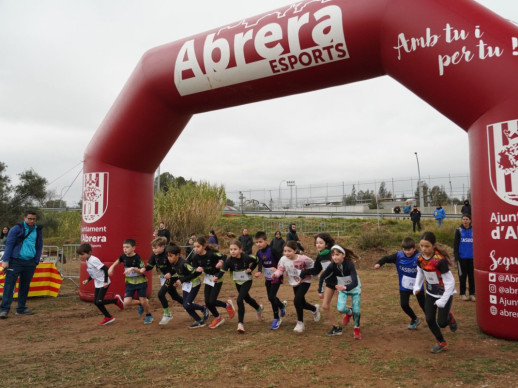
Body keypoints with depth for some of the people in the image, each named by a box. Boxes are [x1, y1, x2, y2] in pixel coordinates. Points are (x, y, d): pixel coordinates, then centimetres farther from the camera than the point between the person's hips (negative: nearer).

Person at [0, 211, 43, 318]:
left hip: (30, 263, 5)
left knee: (25, 286, 11)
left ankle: (21, 308, 20)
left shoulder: (38, 231, 10)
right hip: (15, 261, -4)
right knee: (9, 284, -6)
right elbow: (9, 244, -7)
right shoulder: (17, 229, -4)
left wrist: (36, 261, 10)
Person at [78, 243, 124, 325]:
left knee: (99, 302, -14)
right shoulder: (87, 261, 9)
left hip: (103, 284, -9)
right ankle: (108, 317, 17)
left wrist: (105, 282, -25)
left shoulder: (93, 260, -20)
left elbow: (105, 269, -24)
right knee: (96, 302, 6)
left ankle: (116, 300, 9)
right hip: (97, 284, 9)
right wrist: (87, 280, 9)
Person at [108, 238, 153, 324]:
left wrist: (132, 269, -38)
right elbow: (118, 261, 18)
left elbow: (142, 271, -26)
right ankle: (140, 304, 22)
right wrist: (112, 267, 4)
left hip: (140, 282, -4)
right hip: (130, 283, 5)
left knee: (143, 301, -1)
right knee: (126, 303, -8)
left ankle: (149, 315, 28)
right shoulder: (123, 256, -5)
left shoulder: (137, 258, -20)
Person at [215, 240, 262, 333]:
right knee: (247, 299, 23)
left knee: (239, 300, -19)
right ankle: (259, 308, 54)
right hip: (237, 282, 4)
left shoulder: (246, 257, -22)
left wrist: (251, 269, -14)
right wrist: (217, 277, -48)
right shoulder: (229, 261, -19)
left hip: (247, 281, -4)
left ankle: (240, 323, -11)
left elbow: (256, 260, -3)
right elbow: (223, 270, -29)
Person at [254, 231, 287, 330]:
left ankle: (277, 319, 6)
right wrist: (259, 272, -28)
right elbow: (260, 263, -9)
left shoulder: (272, 250, -21)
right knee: (270, 297, 15)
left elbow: (281, 260, -16)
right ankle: (282, 305, 47)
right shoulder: (259, 252, -2)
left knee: (272, 297, -12)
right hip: (267, 277, 7)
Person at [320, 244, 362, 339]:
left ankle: (356, 328, 28)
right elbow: (322, 277, -10)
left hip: (355, 289, -2)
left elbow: (355, 282, -44)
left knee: (356, 310, -3)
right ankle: (349, 312, 22)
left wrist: (345, 287, -61)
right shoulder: (332, 266, -25)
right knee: (340, 308, -16)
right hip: (342, 289, 2)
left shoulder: (349, 264, -35)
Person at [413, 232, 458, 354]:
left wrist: (444, 300, -24)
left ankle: (450, 316, 33)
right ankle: (442, 343, 26)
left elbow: (450, 281, -25)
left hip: (445, 293, -5)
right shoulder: (420, 258, -12)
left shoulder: (440, 260, -32)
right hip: (430, 293, 6)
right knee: (429, 319, 3)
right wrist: (417, 286, -7)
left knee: (441, 323, -3)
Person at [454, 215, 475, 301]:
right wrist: (456, 256, -8)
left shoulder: (473, 230, 4)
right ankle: (462, 294, 14)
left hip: (472, 257, 1)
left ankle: (472, 294, 15)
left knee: (472, 276, 6)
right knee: (462, 276, 5)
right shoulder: (459, 230, 0)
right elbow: (455, 244, -1)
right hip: (462, 257, -1)